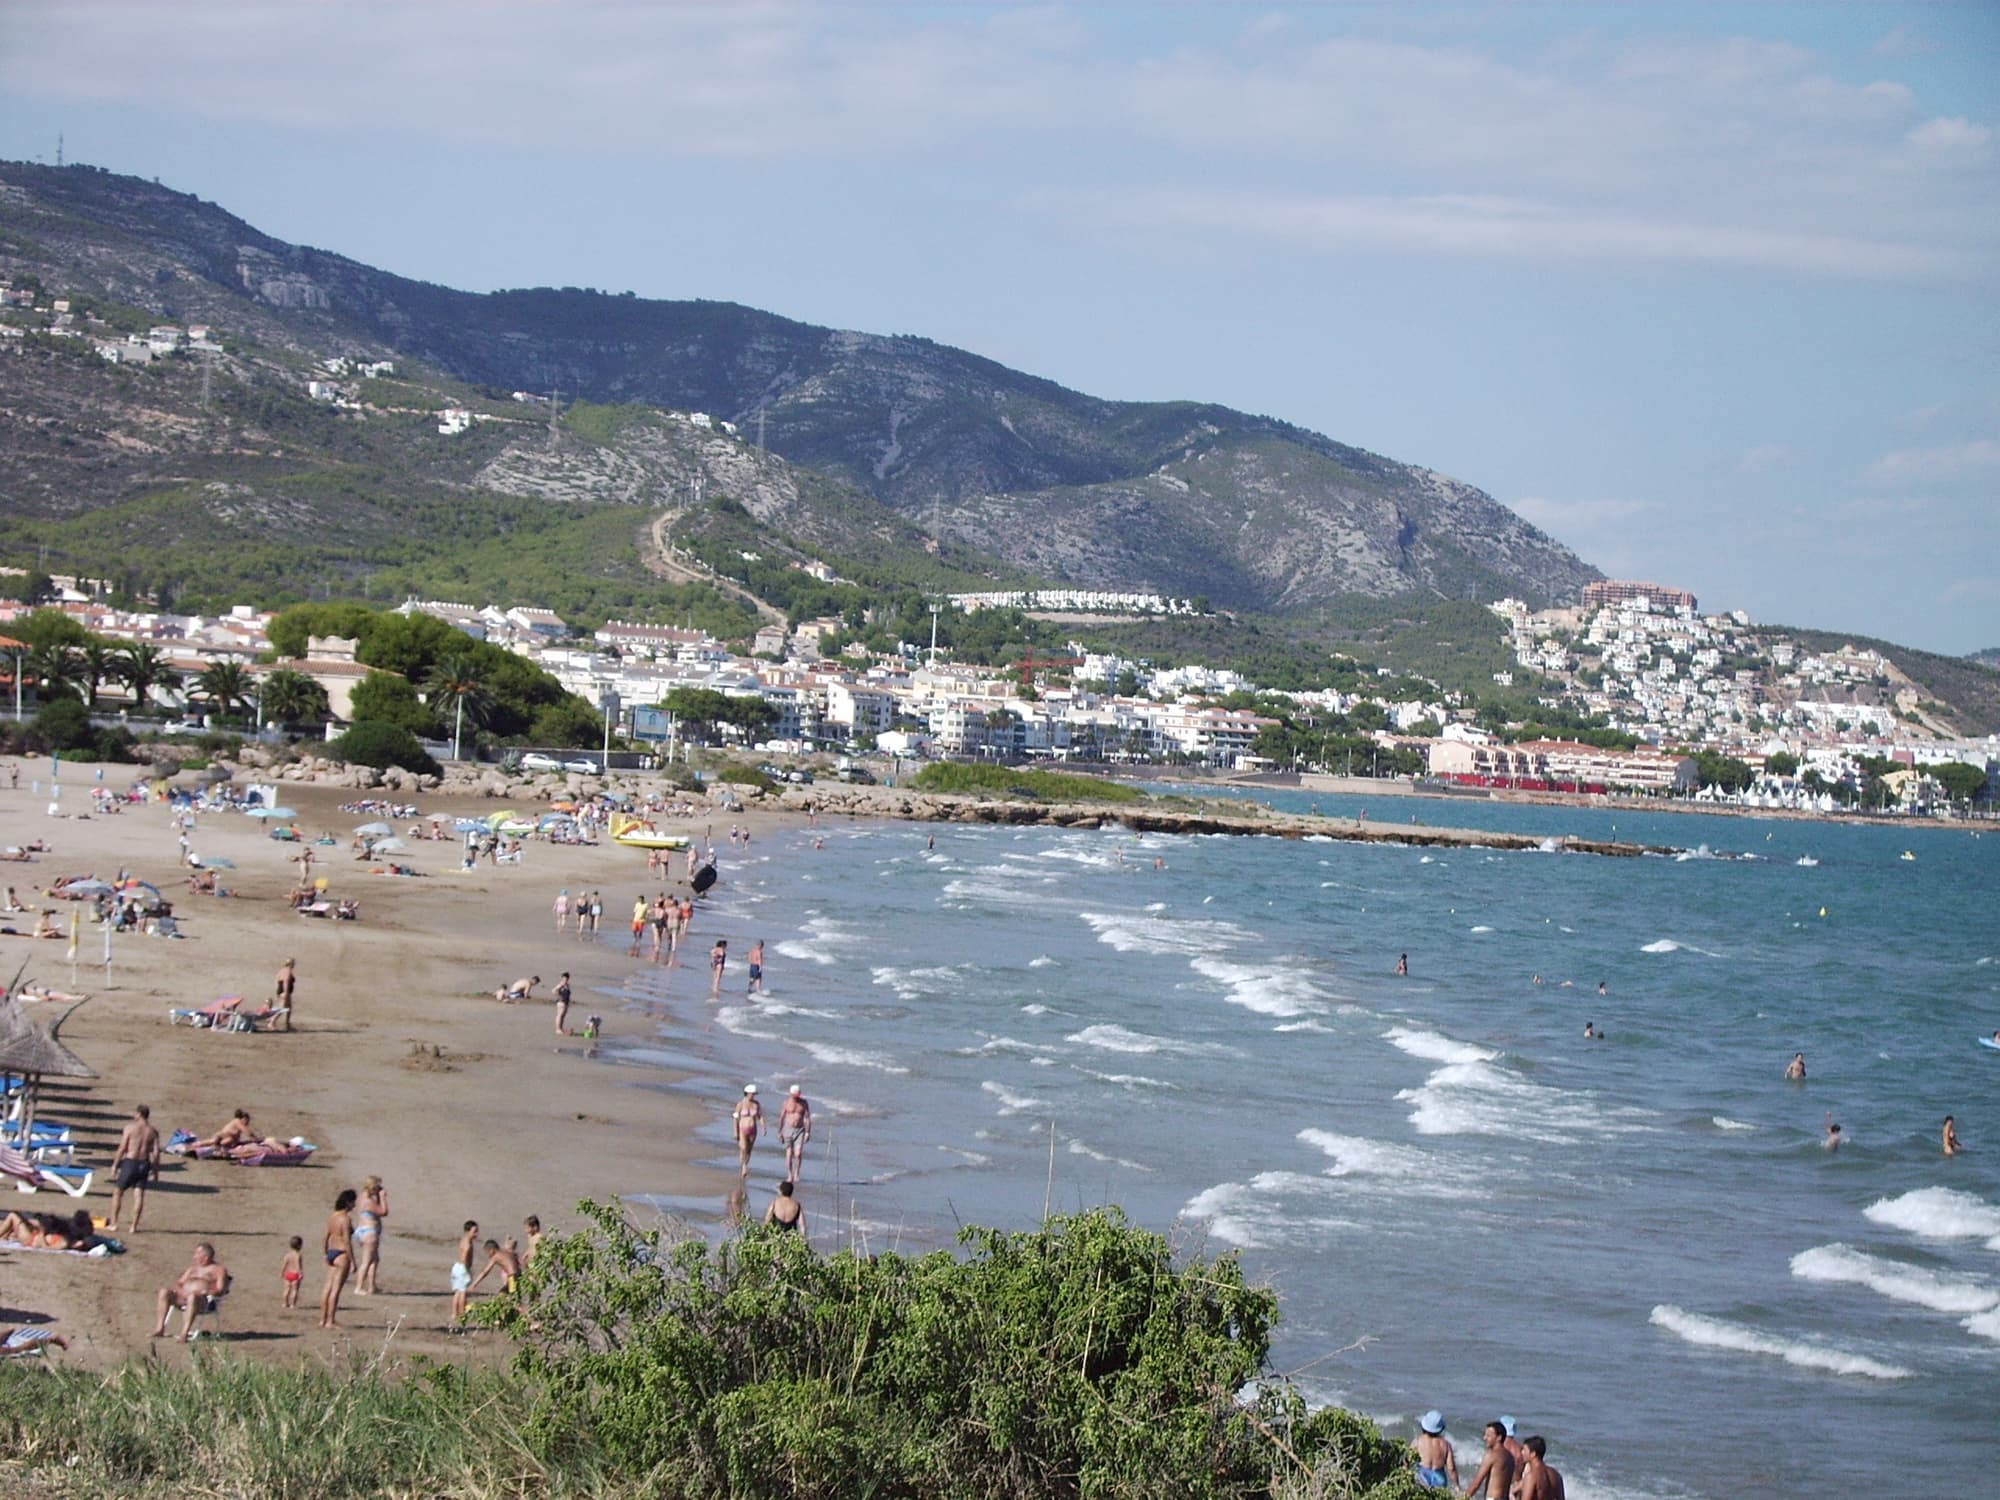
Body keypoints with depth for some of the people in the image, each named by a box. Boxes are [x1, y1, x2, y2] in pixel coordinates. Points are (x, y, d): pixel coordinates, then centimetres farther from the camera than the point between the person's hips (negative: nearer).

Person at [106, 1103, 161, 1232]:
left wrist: (115, 1165, -2)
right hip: (144, 1164, 3)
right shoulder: (153, 1132, 5)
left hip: (130, 1162, -3)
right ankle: (134, 1226, 1)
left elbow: (122, 1148, -8)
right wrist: (155, 1169, 6)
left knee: (117, 1192, 9)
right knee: (138, 1195, 3)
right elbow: (156, 1152, 0)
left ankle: (113, 1224, 7)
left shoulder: (130, 1126, -5)